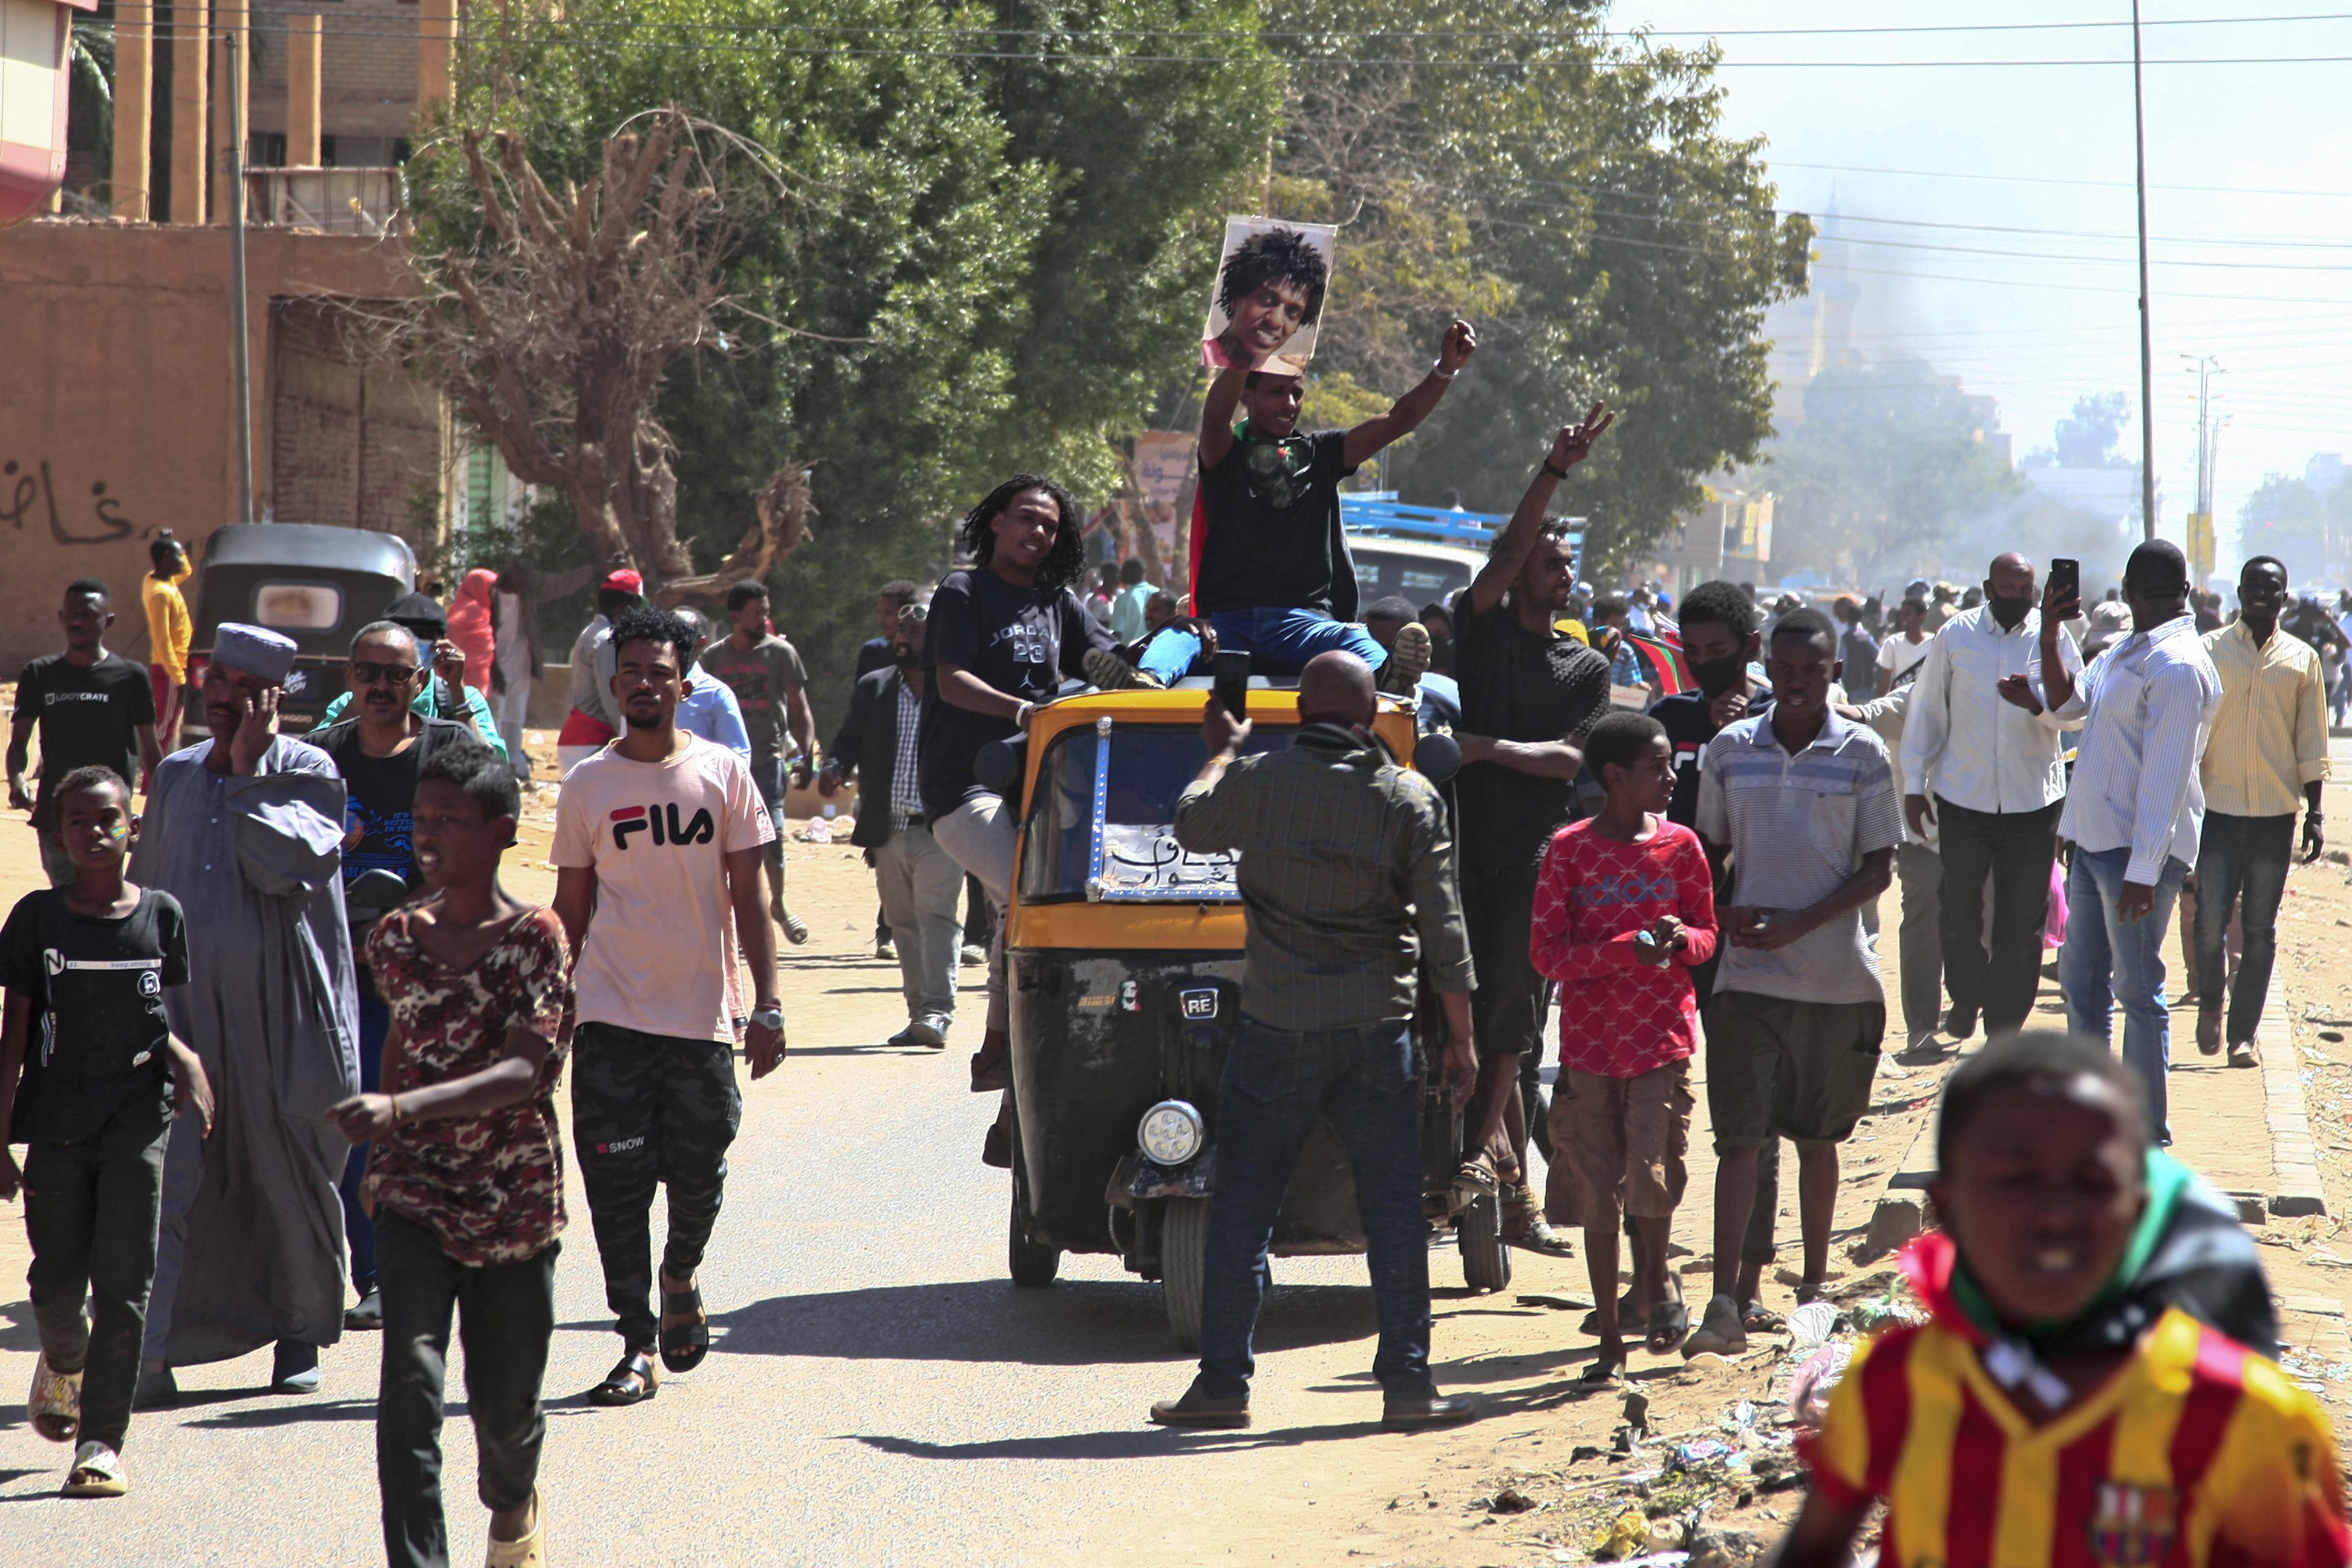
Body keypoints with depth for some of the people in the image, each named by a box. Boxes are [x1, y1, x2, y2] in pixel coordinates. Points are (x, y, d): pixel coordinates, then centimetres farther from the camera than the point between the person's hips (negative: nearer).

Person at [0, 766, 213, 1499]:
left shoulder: (161, 916, 3)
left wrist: (186, 1059, -6)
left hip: (138, 1116, 0)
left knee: (123, 1283, -6)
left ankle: (102, 1440, -3)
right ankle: (62, 1365, 38)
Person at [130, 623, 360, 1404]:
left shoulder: (308, 774, -3)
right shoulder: (176, 777, 11)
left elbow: (283, 864, -19)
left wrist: (249, 769, -14)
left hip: (280, 1015, -2)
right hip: (187, 1008, 3)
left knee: (291, 1178, 8)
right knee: (167, 1178, -9)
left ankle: (299, 1335, 27)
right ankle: (148, 1357, -13)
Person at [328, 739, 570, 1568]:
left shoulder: (535, 938, -11)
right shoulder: (397, 937, 2)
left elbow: (524, 1073, -22)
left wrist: (403, 1108, -34)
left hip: (515, 1203, -2)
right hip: (414, 1197, 2)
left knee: (505, 1405, 13)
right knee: (410, 1383, -18)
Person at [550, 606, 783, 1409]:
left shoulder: (723, 773, 3)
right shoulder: (587, 785, 4)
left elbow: (748, 899, 4)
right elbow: (571, 907, 10)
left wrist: (766, 1006, -2)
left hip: (702, 1015, 0)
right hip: (611, 1014, 0)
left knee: (698, 1176, 5)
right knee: (617, 1183, -7)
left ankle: (681, 1279, 35)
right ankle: (638, 1344, -3)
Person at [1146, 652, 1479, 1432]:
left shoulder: (1256, 781, -4)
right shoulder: (1410, 799, -3)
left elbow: (1191, 826, 18)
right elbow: (1444, 929, -3)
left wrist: (1222, 751, 35)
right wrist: (1461, 1039, 4)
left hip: (1275, 1028, 0)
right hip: (1375, 1031, 0)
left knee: (1242, 1211, 7)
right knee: (1393, 1211, 5)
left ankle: (1223, 1382, 8)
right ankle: (1408, 1383, 3)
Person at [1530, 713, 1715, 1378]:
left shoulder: (1680, 846, 3)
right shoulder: (1569, 850, -4)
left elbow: (1707, 932, 12)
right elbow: (1545, 953, -7)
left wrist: (1682, 938, -12)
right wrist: (1629, 949, -20)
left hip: (1664, 1039, 1)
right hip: (1590, 1043, -1)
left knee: (1653, 1182, -12)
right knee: (1599, 1197, 4)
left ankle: (1655, 1279, 20)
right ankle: (1610, 1341, 15)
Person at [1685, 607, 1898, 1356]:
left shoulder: (1862, 755, -1)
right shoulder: (1730, 749, 4)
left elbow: (1878, 868, -1)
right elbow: (1708, 850, 13)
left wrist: (1800, 925, -13)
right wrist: (1725, 915, -7)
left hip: (1835, 976, 0)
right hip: (1748, 975, 0)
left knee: (1817, 1138, 11)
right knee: (1739, 1136, -7)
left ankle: (1813, 1289, 24)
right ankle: (1725, 1305, -11)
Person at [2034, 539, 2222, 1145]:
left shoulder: (2177, 667, -18)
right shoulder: (2126, 653, 13)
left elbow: (2166, 777, -21)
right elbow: (2067, 701, 23)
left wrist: (2143, 870, -23)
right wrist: (2050, 635, 10)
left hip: (2138, 850, -10)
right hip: (2095, 841, 10)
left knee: (2138, 988, -3)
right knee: (2080, 976, 17)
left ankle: (2148, 1131, 4)